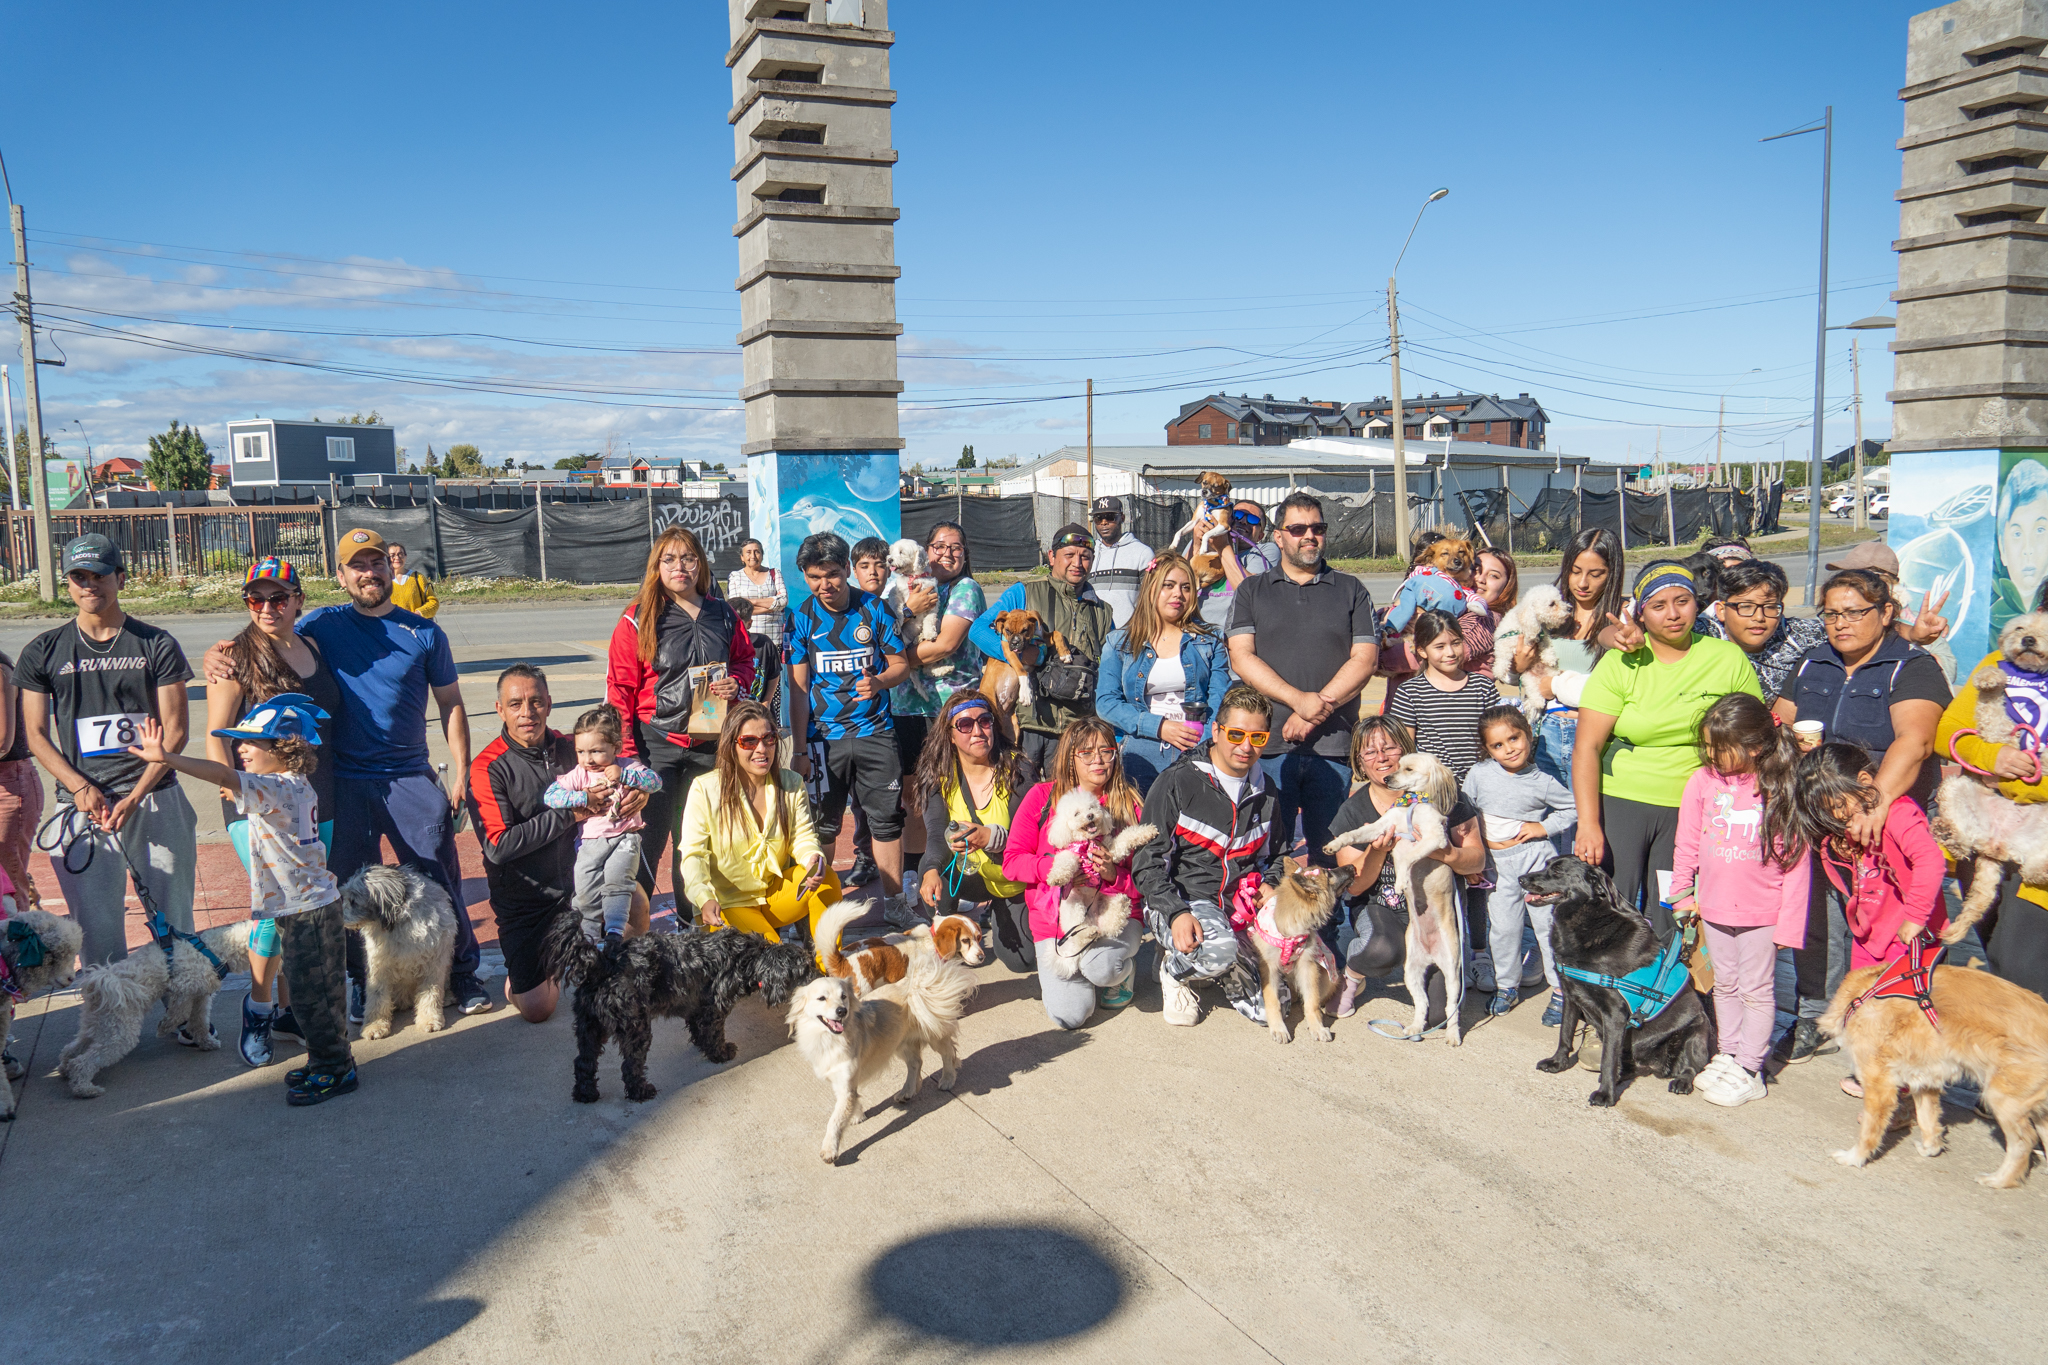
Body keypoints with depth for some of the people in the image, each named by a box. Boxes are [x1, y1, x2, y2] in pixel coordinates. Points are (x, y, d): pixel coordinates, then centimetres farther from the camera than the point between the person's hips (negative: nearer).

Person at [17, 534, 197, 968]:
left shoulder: (157, 645, 5)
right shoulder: (43, 652, 8)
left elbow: (175, 730, 1)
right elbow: (35, 736, 8)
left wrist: (135, 797, -10)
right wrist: (82, 788, -9)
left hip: (155, 800, -1)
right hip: (82, 804, 1)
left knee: (174, 923, 2)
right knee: (97, 930, 0)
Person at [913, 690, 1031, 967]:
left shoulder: (1018, 772, -18)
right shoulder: (938, 776, -11)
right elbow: (937, 833, -25)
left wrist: (991, 837, -44)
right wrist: (932, 871, -46)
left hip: (1013, 882, 0)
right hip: (967, 876, 1)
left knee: (1023, 960, -4)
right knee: (930, 870, -31)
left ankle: (996, 910, 29)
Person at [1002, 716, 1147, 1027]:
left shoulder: (1130, 804, 4)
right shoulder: (1042, 797, 2)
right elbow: (1011, 863, -1)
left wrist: (1114, 876, -17)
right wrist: (1056, 867, -18)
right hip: (1056, 918, 0)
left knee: (1100, 967, -34)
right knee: (1070, 1015, -19)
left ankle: (1123, 970, 6)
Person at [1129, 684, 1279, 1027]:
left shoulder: (1265, 791, 11)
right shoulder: (1178, 783, -8)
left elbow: (1273, 856, 27)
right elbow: (1147, 862, -9)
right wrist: (1177, 912, -24)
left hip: (1243, 905, 6)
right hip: (1180, 899, -5)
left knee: (1268, 1007, -11)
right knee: (1219, 949, -38)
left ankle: (1219, 973, 20)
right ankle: (1175, 969, -2)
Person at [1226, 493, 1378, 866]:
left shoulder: (1351, 591, 13)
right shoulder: (1251, 591, 13)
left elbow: (1365, 659, 2)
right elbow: (1241, 657, 0)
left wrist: (1315, 713, -10)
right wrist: (1299, 699, -13)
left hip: (1334, 748, 1)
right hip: (1268, 744, 0)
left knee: (1330, 855, 3)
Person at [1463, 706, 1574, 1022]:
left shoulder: (1542, 782, -7)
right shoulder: (1478, 775, -3)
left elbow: (1574, 807, 5)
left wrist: (1545, 827, -7)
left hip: (1534, 856, -2)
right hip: (1496, 862, 2)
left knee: (1547, 921, 0)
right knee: (1502, 926, 5)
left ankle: (1561, 989, 12)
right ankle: (1507, 985, 23)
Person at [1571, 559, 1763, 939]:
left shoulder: (1729, 659, 3)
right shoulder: (1620, 663, -3)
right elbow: (1587, 747, -7)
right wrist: (1588, 824, -15)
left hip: (1691, 810, 2)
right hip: (1619, 803, -1)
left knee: (1669, 923, 3)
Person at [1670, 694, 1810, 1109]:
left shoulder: (1782, 790, -13)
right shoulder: (1703, 782, -5)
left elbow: (1794, 862, -10)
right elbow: (1687, 844, 6)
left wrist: (1789, 922, -11)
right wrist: (1682, 893, 9)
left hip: (1762, 912, -4)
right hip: (1715, 907, 4)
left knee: (1757, 989, 7)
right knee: (1725, 985, 17)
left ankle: (1749, 1069, 17)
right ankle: (1727, 1055, 31)